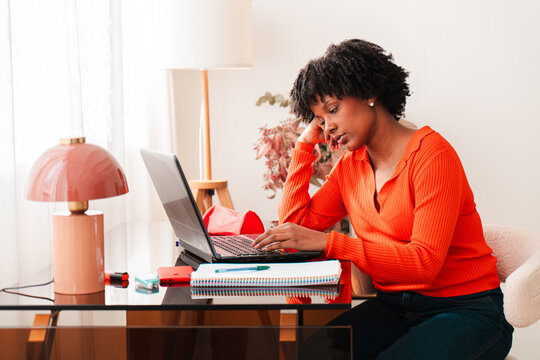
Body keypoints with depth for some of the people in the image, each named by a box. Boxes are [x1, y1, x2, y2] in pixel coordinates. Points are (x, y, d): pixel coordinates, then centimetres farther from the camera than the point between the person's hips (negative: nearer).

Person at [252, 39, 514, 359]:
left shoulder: (431, 153, -13)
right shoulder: (351, 166, 10)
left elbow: (425, 262, -22)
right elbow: (295, 222, 6)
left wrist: (328, 242, -28)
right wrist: (305, 145, 7)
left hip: (466, 312, -5)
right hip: (394, 308, 6)